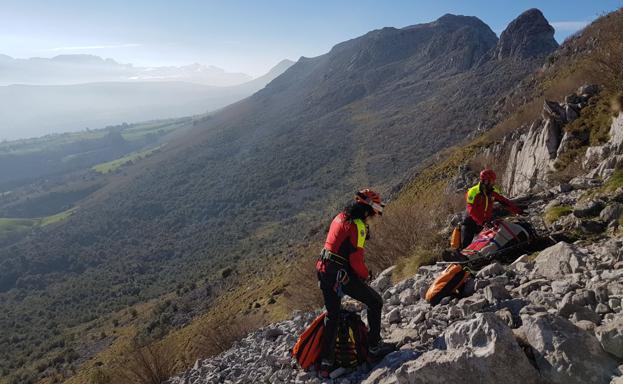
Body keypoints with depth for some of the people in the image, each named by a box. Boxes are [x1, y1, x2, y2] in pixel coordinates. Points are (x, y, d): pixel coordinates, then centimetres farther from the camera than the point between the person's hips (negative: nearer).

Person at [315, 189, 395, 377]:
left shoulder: (340, 217, 11)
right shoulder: (357, 225, -15)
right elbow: (356, 260, -18)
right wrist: (365, 274, 0)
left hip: (324, 270, 9)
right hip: (341, 275, -8)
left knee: (332, 315, 19)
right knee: (375, 301, 10)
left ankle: (326, 361, 21)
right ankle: (374, 347, 18)